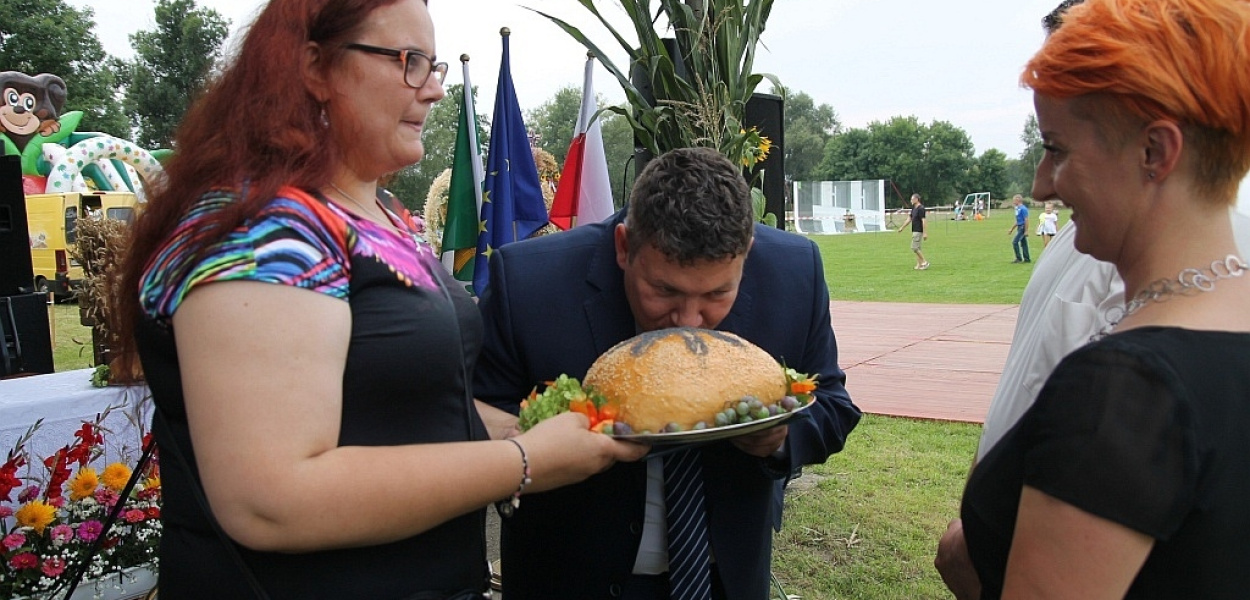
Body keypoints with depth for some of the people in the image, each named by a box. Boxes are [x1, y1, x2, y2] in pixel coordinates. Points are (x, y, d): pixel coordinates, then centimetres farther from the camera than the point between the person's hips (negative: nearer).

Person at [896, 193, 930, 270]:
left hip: (919, 231, -10)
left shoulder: (921, 208, -16)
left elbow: (924, 221, -20)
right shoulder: (914, 208, 13)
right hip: (915, 231, 10)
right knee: (917, 248, 9)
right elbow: (909, 219, 20)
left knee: (914, 247, -11)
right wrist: (902, 227, 20)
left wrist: (925, 233, -24)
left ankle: (925, 262, -4)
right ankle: (919, 265, 12)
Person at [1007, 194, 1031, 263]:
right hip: (1019, 228, 10)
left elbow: (1026, 220, -18)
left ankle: (1019, 258, -6)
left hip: (1022, 228, -10)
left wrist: (1026, 231, -21)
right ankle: (1027, 259, 16)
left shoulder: (1023, 209, -15)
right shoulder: (1018, 208, 14)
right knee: (1023, 243, 11)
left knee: (1015, 242, -11)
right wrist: (1012, 229, 25)